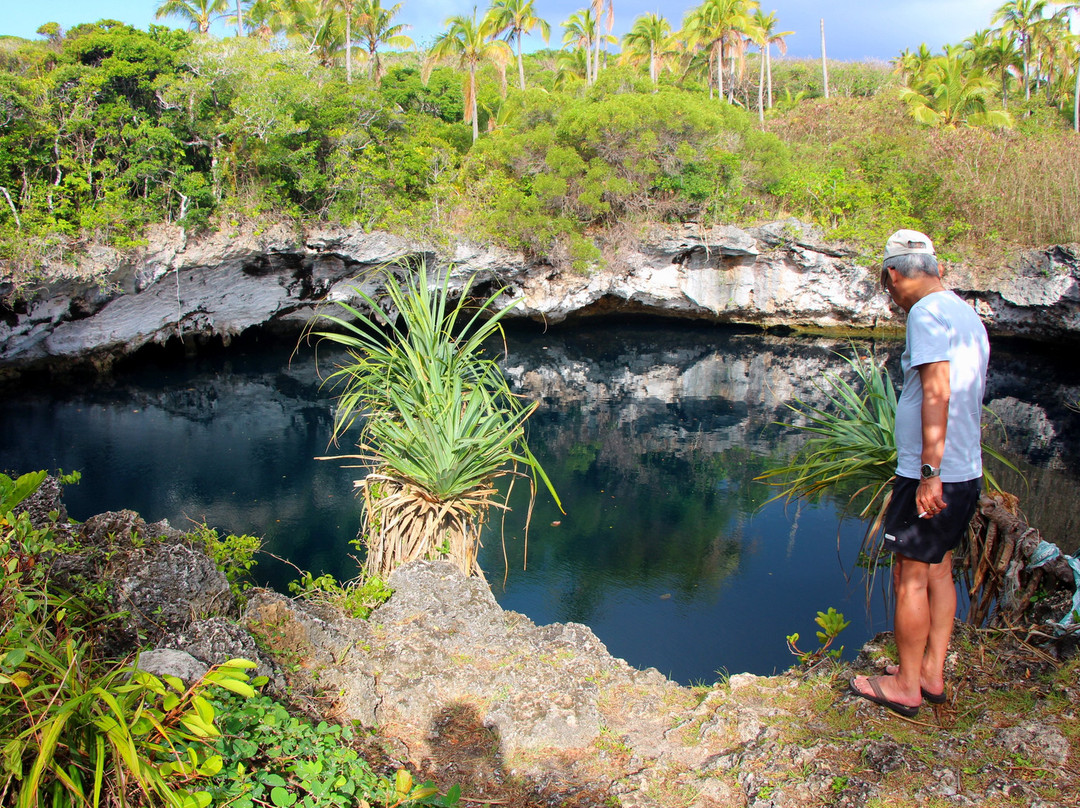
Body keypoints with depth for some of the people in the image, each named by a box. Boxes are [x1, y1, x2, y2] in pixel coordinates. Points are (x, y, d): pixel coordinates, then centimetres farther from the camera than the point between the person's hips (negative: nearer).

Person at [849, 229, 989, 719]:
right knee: (938, 569, 17)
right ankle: (932, 673, 26)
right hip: (968, 473, 9)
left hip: (930, 475, -9)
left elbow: (937, 392, -24)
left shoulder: (927, 313, -14)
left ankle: (906, 687, 11)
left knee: (910, 577, 1)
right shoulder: (968, 315, 13)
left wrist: (929, 471, -25)